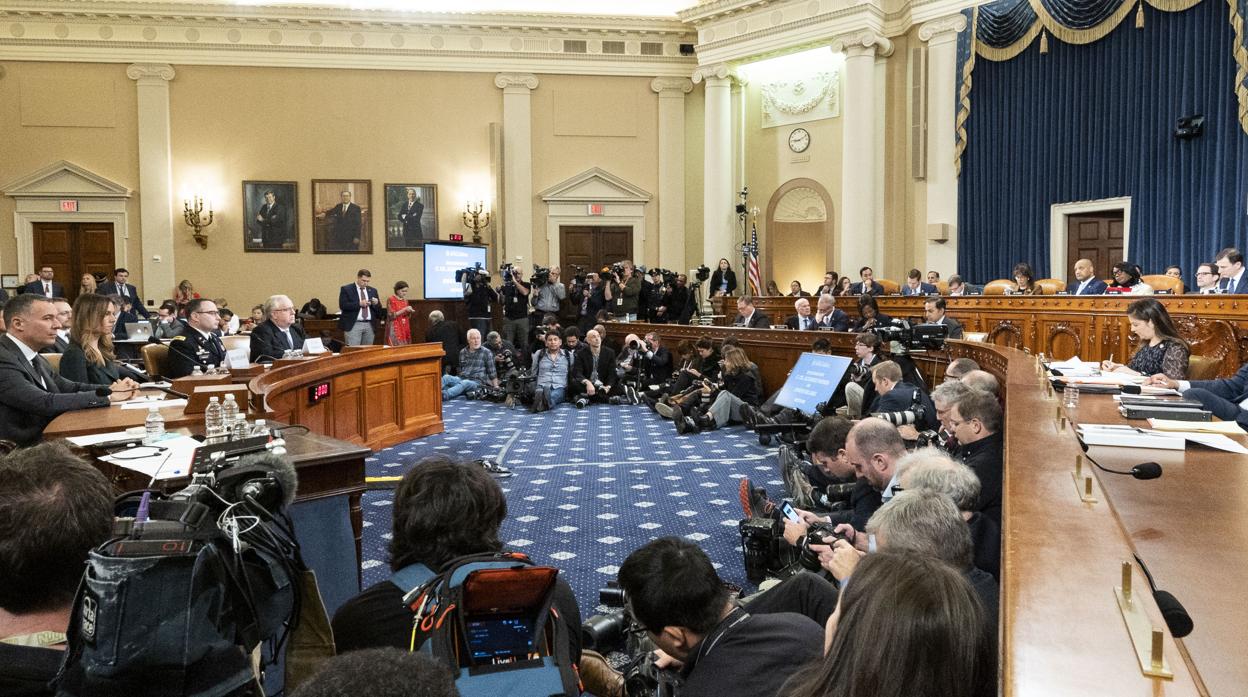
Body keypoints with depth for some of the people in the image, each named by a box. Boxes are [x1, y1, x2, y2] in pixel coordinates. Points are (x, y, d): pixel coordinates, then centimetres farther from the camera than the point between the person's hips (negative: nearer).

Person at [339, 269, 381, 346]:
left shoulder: (373, 290, 14)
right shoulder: (346, 289, 1)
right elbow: (342, 305, -10)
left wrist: (376, 303, -7)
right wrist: (359, 304, -17)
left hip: (369, 325, 4)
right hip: (353, 325, -4)